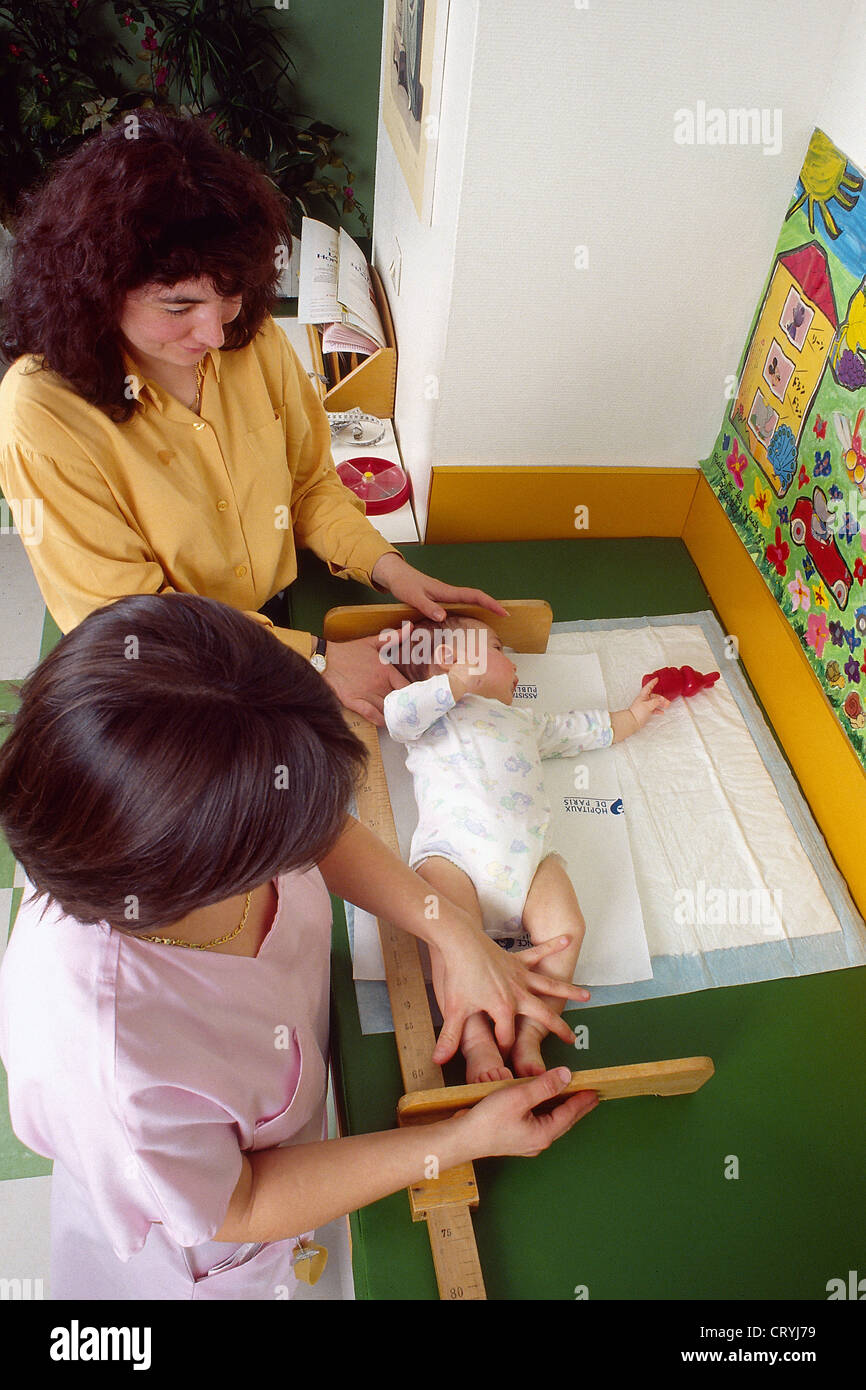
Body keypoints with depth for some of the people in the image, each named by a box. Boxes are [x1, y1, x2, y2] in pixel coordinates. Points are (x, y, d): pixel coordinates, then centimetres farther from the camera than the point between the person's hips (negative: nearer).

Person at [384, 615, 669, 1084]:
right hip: (453, 850, -5)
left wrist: (633, 714, 57)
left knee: (565, 928, -19)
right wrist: (457, 684, -2)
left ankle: (529, 1036, -14)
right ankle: (477, 1042, -23)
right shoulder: (433, 714, 22)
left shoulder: (523, 722, 42)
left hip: (526, 852, 5)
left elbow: (580, 729, 51)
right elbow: (397, 714, 0)